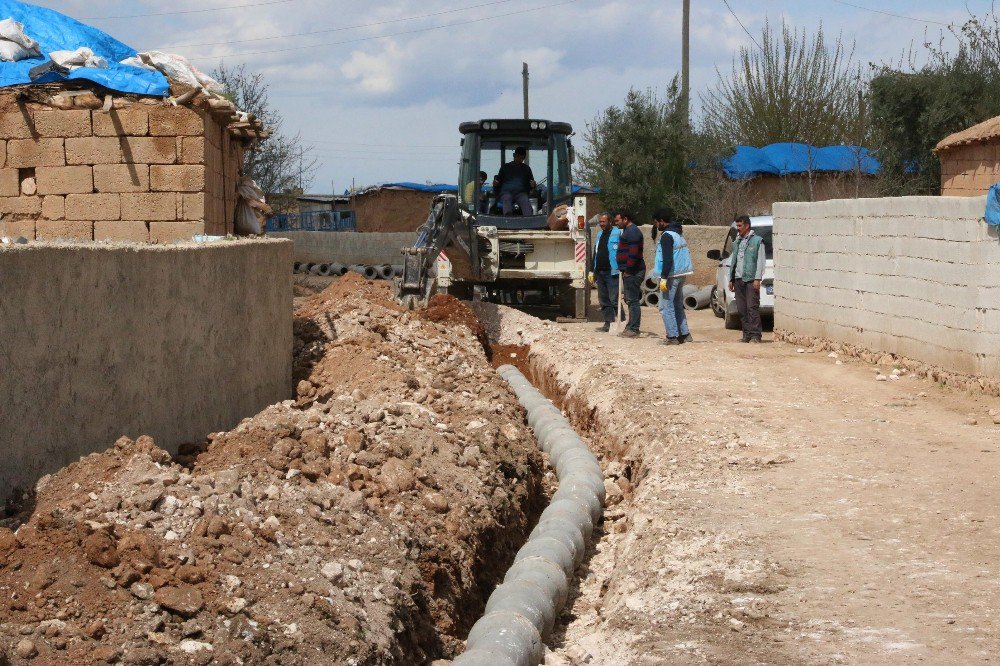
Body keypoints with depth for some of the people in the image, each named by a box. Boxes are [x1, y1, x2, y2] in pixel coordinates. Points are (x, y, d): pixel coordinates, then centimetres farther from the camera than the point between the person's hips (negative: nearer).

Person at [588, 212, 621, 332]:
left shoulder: (618, 233, -5)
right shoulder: (599, 235, 19)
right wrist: (592, 271, 20)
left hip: (612, 273, -8)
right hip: (600, 272, 8)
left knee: (614, 300, -11)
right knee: (603, 300, 8)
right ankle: (608, 323, 13)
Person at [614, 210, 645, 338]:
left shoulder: (632, 232, -14)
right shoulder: (629, 231, 20)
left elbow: (633, 253, -23)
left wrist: (628, 270, -21)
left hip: (632, 273, -11)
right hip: (629, 272, 11)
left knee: (632, 301, -9)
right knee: (631, 300, 14)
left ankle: (633, 330, -9)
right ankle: (631, 327, 20)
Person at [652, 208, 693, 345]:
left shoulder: (666, 236, -16)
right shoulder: (678, 234, 15)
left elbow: (668, 259, -23)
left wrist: (663, 278, -23)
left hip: (671, 275, -10)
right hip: (681, 274, 10)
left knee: (666, 306, -4)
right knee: (678, 306, 17)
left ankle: (672, 336, -5)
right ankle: (685, 334, 18)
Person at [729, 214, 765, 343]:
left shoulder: (757, 241, -1)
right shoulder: (737, 243, 19)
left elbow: (761, 261, -5)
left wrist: (757, 279, -13)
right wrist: (731, 279, 17)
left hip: (751, 279, -7)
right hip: (738, 279, 7)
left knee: (752, 307, -10)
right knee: (742, 308, 5)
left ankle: (755, 335, -10)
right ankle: (747, 334, 10)